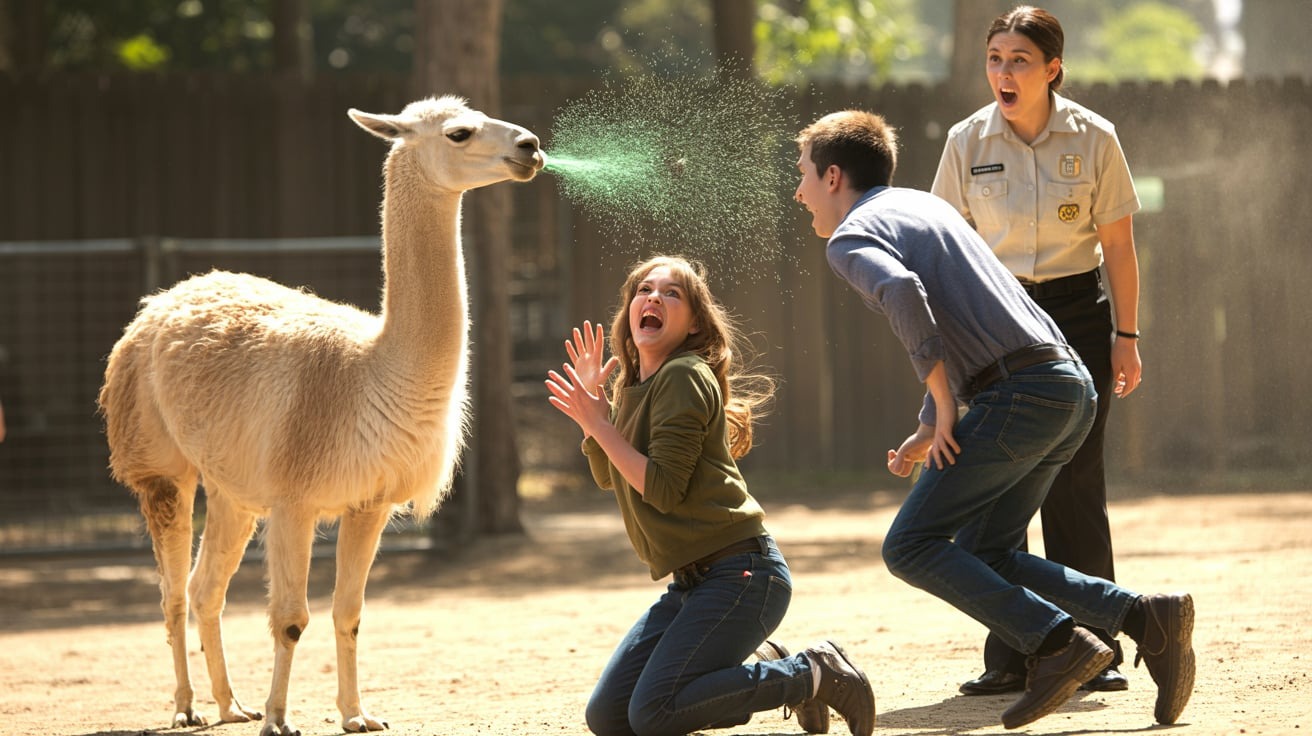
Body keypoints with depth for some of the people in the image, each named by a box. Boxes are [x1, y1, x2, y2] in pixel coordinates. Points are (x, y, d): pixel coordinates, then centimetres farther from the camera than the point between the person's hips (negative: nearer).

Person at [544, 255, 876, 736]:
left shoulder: (685, 377, -13)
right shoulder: (631, 387, 15)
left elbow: (663, 489, -20)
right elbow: (608, 477, 27)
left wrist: (600, 424, -15)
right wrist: (589, 402, 15)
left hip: (740, 573, -9)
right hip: (691, 582, 9)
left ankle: (814, 674, -7)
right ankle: (764, 666, 14)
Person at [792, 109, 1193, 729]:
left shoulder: (851, 238, -2)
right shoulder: (925, 205, 26)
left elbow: (903, 293, -24)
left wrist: (943, 405, -16)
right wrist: (927, 432, 28)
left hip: (1019, 394, -9)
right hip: (1073, 385, 9)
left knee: (910, 547, -3)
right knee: (986, 556, 15)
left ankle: (1058, 643, -13)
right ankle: (1147, 617, 3)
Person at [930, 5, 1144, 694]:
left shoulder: (1092, 138, -6)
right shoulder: (968, 141, -2)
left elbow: (1118, 245, 1)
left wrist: (1126, 338, 1)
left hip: (1076, 312, -1)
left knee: (1074, 483, -3)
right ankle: (1009, 657, 2)